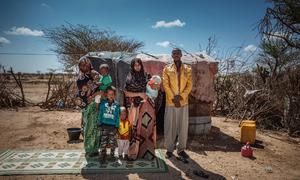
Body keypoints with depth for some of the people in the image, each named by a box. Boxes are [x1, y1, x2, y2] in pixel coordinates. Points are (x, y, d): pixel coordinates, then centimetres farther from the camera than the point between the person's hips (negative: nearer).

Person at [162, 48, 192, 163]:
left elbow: (189, 85, 2)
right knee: (170, 126, 4)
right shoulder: (167, 69, 5)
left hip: (184, 102, 2)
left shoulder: (188, 69, 8)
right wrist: (173, 98, -11)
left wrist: (181, 96, -12)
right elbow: (165, 85, -3)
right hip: (170, 102, -1)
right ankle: (169, 149, 19)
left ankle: (181, 149, 20)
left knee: (183, 126, 6)